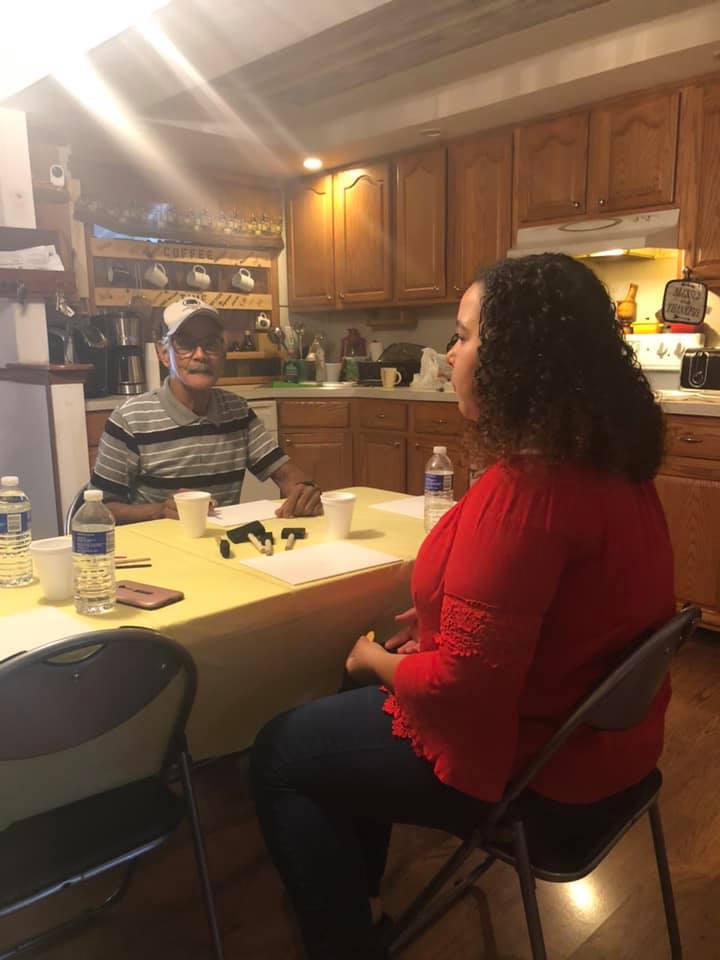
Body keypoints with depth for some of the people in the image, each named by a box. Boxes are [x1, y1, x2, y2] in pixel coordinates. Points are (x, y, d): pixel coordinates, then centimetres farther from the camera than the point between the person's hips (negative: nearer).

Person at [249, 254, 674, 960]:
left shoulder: (524, 486, -31)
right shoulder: (609, 460, 0)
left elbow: (463, 683, -28)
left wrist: (376, 660, -9)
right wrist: (445, 617, 6)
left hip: (528, 765, -9)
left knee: (278, 755, 8)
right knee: (346, 715, 26)